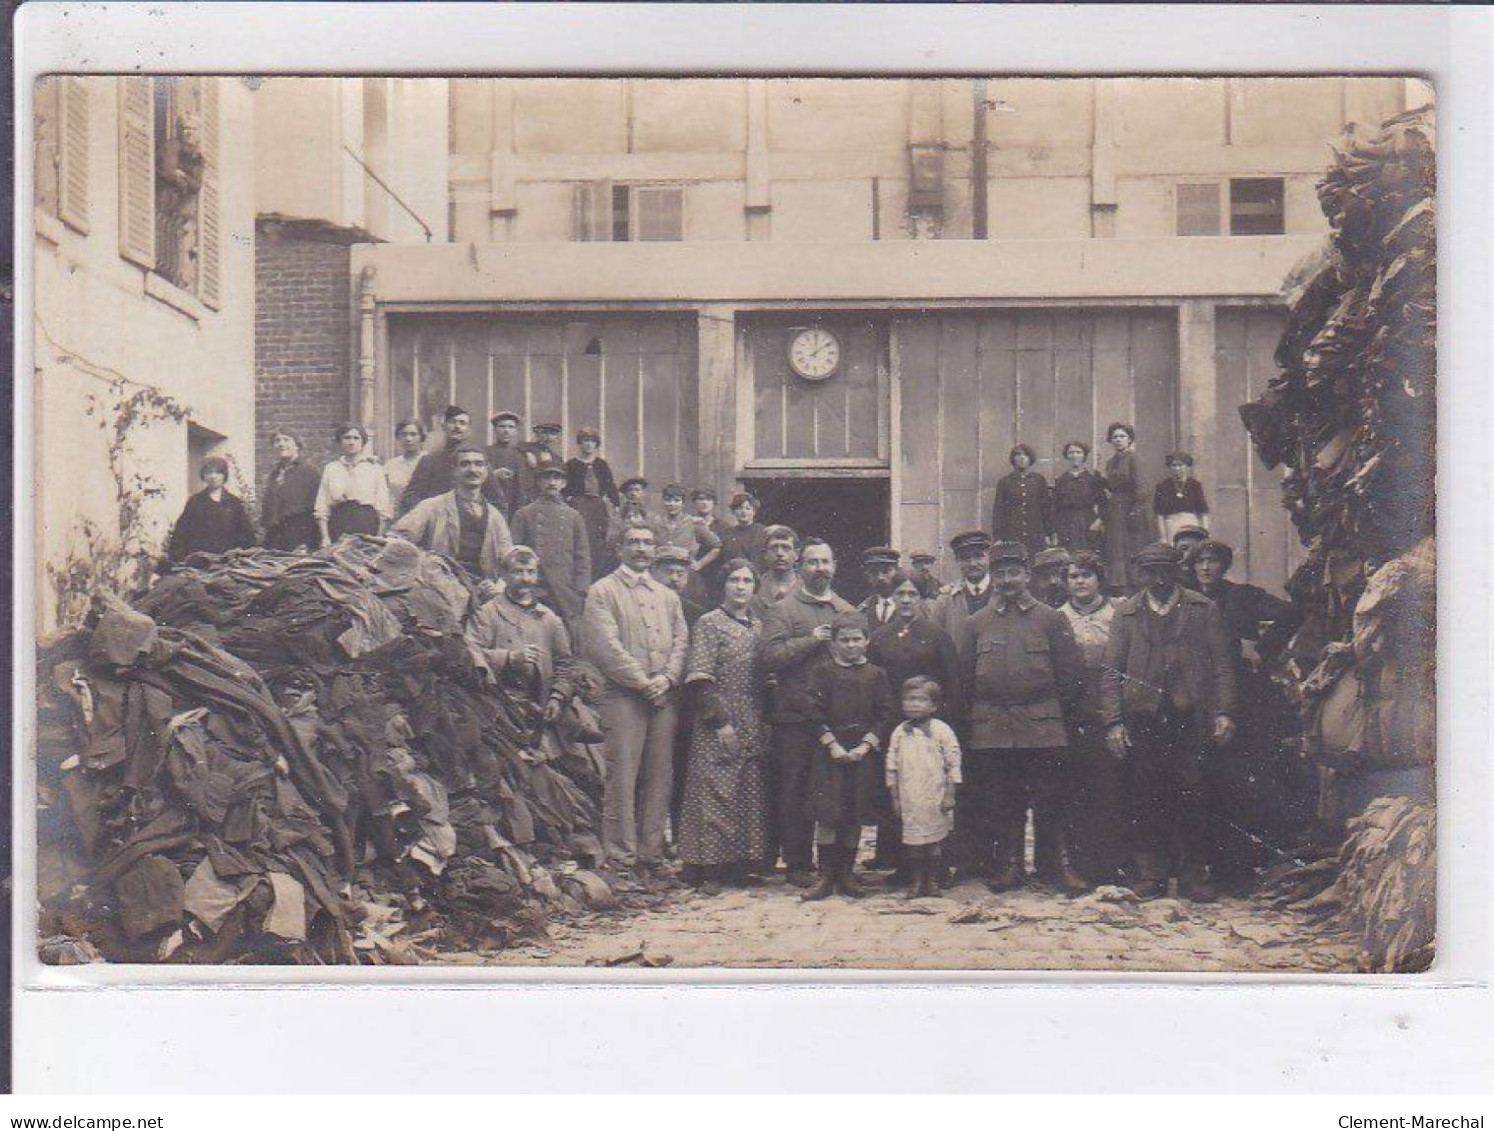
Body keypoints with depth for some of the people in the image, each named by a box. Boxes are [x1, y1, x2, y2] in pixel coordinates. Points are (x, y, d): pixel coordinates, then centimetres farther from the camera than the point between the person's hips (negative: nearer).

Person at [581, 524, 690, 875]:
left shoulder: (668, 596, 22)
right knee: (623, 778, -8)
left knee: (659, 779, 3)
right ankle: (620, 858, -6)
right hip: (623, 696, -5)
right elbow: (606, 645, -7)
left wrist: (667, 678, -6)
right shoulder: (603, 592, 4)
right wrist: (643, 682, -12)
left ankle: (651, 855, 8)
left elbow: (681, 642, 13)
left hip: (664, 697, 5)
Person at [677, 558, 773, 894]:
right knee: (715, 796, -5)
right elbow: (700, 678, -10)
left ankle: (741, 865, 15)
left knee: (752, 798, 7)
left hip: (754, 728, 6)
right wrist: (720, 721, -15)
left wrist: (766, 720, 9)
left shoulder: (758, 626, 14)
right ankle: (710, 869, 0)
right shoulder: (709, 624, -4)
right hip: (717, 730, -6)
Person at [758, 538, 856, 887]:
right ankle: (798, 864, 6)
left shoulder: (850, 611, 19)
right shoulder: (781, 610, 4)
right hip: (797, 717, -4)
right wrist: (810, 640, -16)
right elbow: (769, 655, -10)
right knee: (795, 793, -1)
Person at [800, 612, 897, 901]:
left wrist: (866, 745, -8)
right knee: (827, 812, -7)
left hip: (864, 752, 2)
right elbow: (814, 713, -2)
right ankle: (826, 877, -2)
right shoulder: (823, 671, 3)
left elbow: (886, 716, 4)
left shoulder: (876, 675, 6)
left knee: (855, 815, 4)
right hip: (830, 751, -2)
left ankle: (846, 874, 13)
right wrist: (832, 744, -11)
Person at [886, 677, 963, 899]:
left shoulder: (941, 730, -3)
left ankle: (933, 881, 15)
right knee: (912, 840, 5)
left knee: (935, 842, 2)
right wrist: (894, 797, 7)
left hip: (935, 798, -2)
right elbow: (892, 767, 10)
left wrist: (950, 795, -6)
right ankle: (917, 881, 17)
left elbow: (953, 764, -2)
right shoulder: (900, 733, 6)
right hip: (909, 800, 2)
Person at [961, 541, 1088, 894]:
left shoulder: (1051, 619, 4)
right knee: (1002, 800, 5)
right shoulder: (978, 622, 10)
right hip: (990, 729, 2)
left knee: (1049, 798, -1)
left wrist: (1054, 712, 4)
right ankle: (1011, 865, 14)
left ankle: (1062, 865, 5)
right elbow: (967, 674, 14)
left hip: (1042, 728, -2)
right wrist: (978, 715, 8)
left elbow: (1072, 672, 6)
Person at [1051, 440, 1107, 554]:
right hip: (1066, 526, 1)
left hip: (1088, 525, -1)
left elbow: (1102, 502, 1)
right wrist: (1055, 531, 5)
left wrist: (1099, 520, -14)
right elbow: (1056, 506, 10)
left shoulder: (1093, 476, 7)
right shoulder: (1060, 479, 11)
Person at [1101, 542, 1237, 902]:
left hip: (1189, 718, -1)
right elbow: (1112, 672, 7)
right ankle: (1150, 873, 11)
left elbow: (1221, 664, 6)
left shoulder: (1203, 610, 9)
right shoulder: (1126, 614, 11)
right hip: (1143, 720, 1)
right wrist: (1113, 721, -3)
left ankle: (1193, 874, 8)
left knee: (1191, 798, -1)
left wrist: (1224, 712, -5)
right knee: (1147, 799, 3)